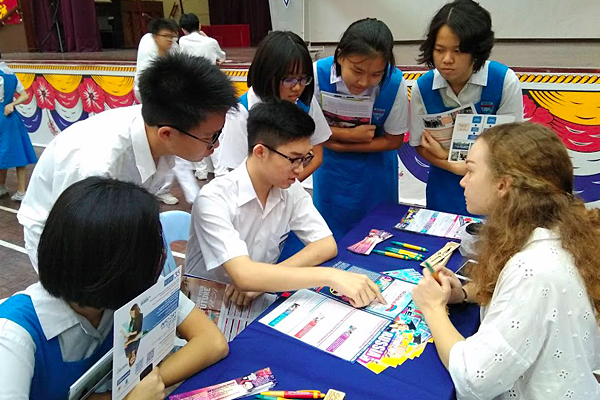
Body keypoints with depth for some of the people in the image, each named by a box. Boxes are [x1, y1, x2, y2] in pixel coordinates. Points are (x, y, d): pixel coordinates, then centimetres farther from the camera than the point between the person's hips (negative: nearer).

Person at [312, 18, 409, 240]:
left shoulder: (394, 83, -24)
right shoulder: (318, 74, -26)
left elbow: (394, 140, -13)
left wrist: (341, 146, -18)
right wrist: (350, 134, -26)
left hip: (376, 168, 0)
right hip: (331, 166, 0)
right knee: (331, 234, 17)